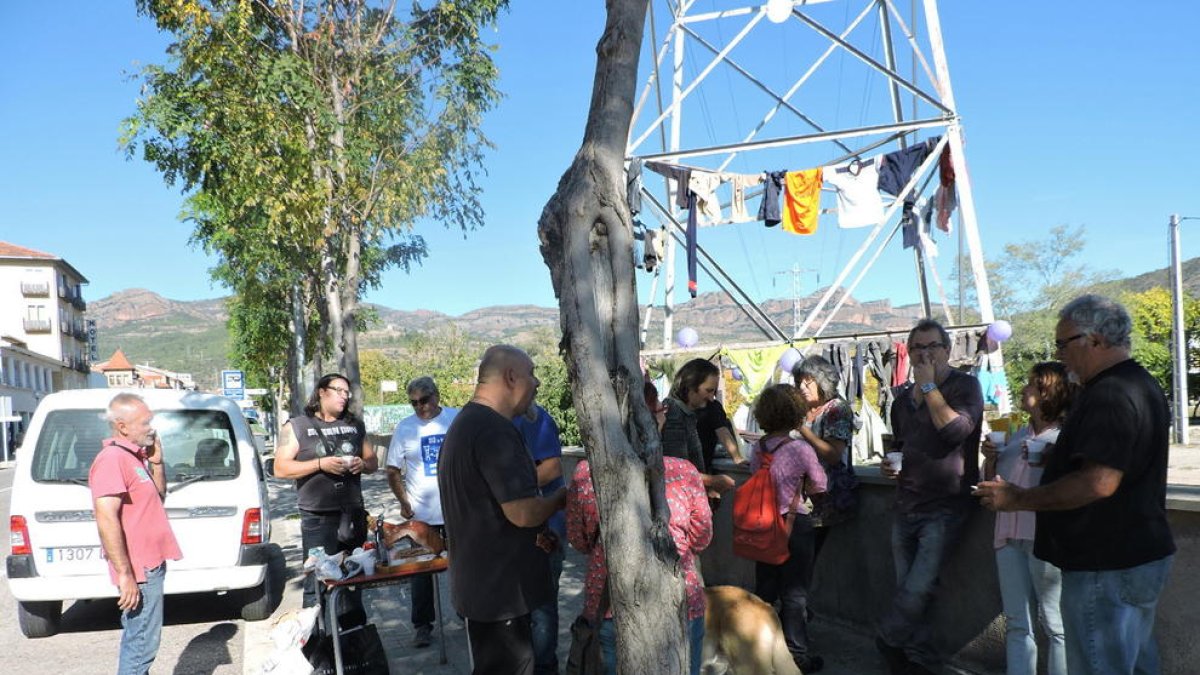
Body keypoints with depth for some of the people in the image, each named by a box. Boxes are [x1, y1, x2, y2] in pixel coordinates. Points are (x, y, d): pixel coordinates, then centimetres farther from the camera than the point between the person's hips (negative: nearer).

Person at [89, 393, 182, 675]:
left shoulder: (134, 456, 11)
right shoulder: (113, 459, -18)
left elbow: (159, 496, 21)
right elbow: (106, 520, -25)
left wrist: (156, 463, 4)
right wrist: (125, 574, -25)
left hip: (150, 564, 10)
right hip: (138, 570, -10)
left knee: (137, 640, 20)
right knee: (142, 644, -4)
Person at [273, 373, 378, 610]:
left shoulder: (355, 425, 16)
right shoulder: (296, 427, 2)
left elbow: (373, 462, 20)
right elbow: (280, 469, -5)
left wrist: (363, 464, -3)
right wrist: (320, 464, -16)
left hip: (353, 515, 4)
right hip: (318, 518, -4)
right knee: (317, 581, -8)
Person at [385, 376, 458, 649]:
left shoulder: (458, 419, -3)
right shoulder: (405, 428, -1)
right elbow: (393, 470, 3)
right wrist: (403, 501, -7)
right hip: (420, 514, 0)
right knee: (421, 571, 4)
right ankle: (422, 624, 16)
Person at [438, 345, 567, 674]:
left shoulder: (465, 422, 12)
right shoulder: (495, 430, -22)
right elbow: (523, 513, -26)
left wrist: (539, 535, 19)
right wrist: (560, 498, -7)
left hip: (479, 582, 10)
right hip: (501, 588, -10)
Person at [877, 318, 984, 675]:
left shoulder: (965, 385, -5)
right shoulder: (903, 397, 13)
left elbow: (956, 430, -23)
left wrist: (929, 386, -16)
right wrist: (891, 465, 7)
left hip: (945, 507, -6)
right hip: (907, 504, 7)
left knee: (917, 589, -14)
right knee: (907, 590, 9)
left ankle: (888, 640, 6)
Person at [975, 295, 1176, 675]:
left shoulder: (1110, 394, -22)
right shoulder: (1141, 384, 13)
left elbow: (1099, 482, -30)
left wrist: (1018, 498, -21)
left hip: (1107, 568, -11)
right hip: (1141, 555, 11)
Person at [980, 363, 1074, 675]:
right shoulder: (1018, 435, 17)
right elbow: (992, 480, 23)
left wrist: (1048, 461, -24)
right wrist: (990, 458, 5)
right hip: (1010, 535, 7)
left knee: (1056, 625, 2)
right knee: (1016, 624, 9)